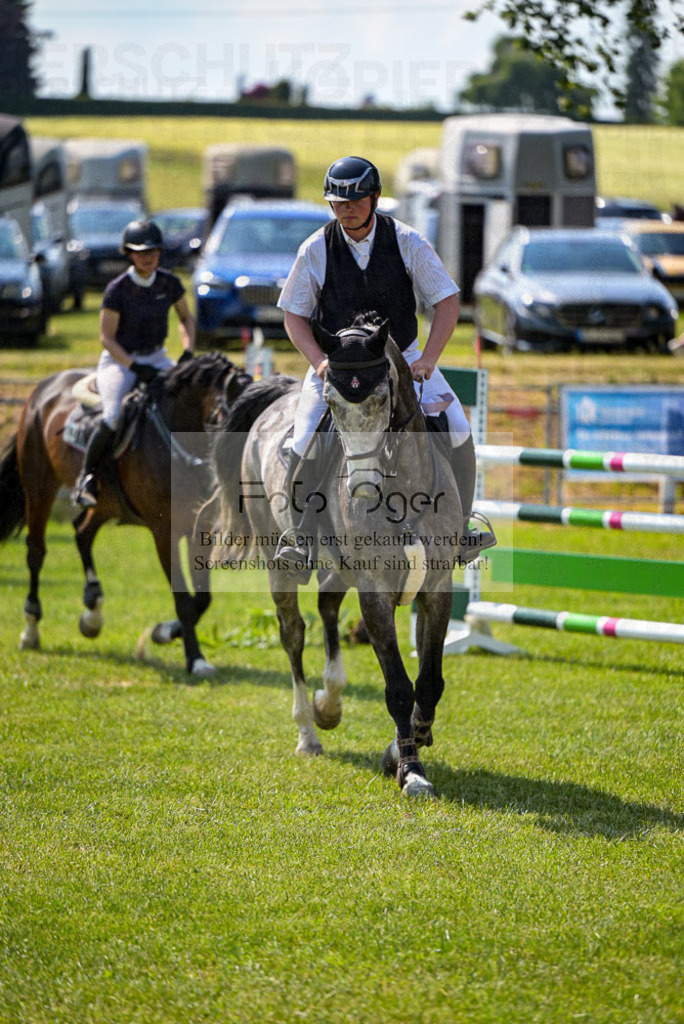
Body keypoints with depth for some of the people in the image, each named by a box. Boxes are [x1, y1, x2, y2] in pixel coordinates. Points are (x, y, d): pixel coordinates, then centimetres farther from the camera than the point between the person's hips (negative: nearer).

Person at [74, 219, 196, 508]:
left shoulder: (169, 283, -3)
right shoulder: (117, 290, -17)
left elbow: (186, 318, 12)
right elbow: (106, 338, -12)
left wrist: (187, 353, -6)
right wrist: (136, 368, -22)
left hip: (156, 358, 5)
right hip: (119, 360, -5)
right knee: (114, 418, -28)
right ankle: (87, 478, -11)